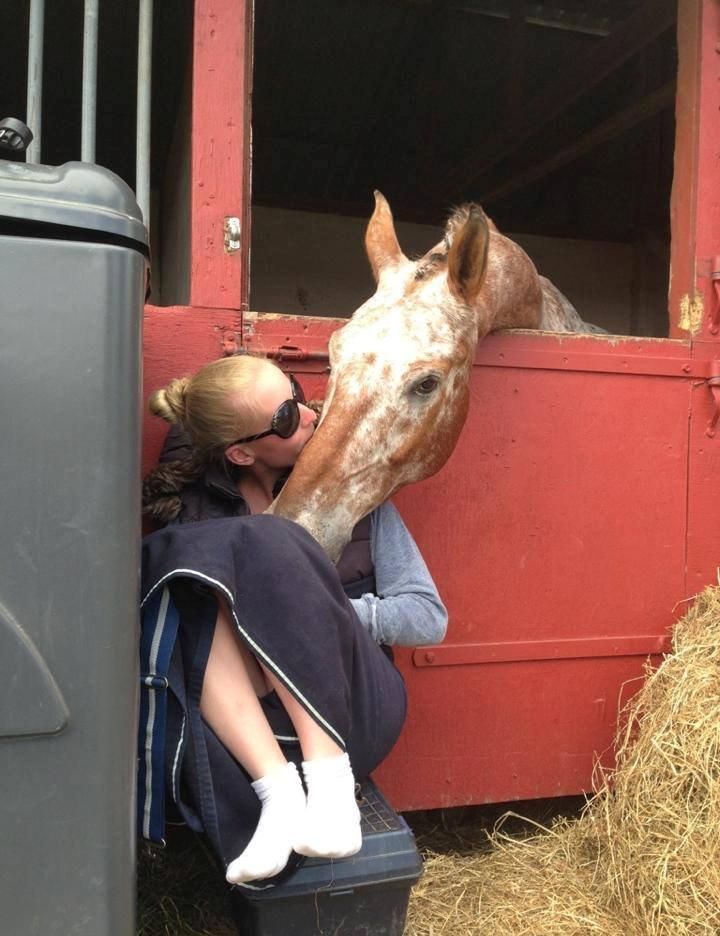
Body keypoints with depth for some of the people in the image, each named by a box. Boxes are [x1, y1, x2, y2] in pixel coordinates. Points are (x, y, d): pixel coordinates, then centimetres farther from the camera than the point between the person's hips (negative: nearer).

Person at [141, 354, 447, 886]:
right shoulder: (195, 500, 4)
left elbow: (429, 617, 1)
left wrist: (313, 613, -13)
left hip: (348, 707, -1)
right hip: (228, 716, 1)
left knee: (266, 548, -23)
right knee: (199, 573, -22)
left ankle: (330, 778, -28)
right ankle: (278, 787, -31)